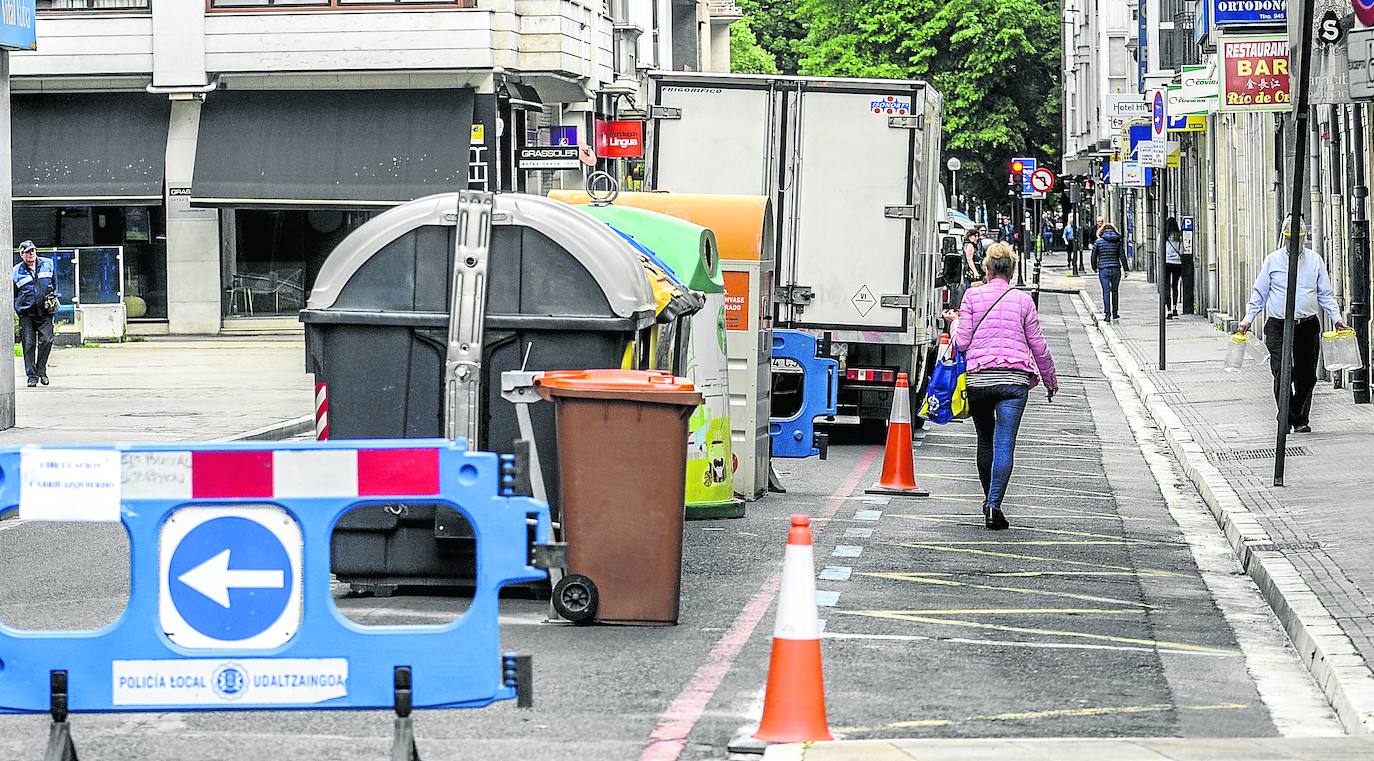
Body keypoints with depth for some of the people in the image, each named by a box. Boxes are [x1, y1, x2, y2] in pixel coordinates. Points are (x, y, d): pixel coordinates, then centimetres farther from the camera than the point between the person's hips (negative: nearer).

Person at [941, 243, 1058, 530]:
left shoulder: (972, 296, 3)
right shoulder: (1023, 300, 5)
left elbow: (962, 342, -1)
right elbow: (1038, 346, 9)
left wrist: (955, 322, 21)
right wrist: (1051, 380, 22)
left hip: (978, 377, 1)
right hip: (1014, 379, -1)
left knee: (985, 441, 18)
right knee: (1004, 444, -6)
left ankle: (990, 501, 27)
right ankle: (994, 506, -17)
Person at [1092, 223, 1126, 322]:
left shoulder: (1098, 242, -2)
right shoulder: (1118, 241, 0)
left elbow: (1094, 256, 3)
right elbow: (1122, 256, 0)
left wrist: (1094, 268, 19)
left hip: (1103, 270, -1)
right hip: (1115, 269, 2)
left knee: (1106, 292, 0)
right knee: (1115, 291, 16)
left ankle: (1107, 315, -7)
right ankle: (1115, 313, 23)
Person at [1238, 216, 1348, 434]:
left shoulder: (1315, 260, 9)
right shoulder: (1273, 260, 6)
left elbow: (1325, 294, 14)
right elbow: (1259, 293, 10)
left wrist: (1336, 317, 3)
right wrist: (1248, 318, 1)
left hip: (1308, 326, 2)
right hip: (1278, 328, -2)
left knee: (1306, 375, 3)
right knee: (1282, 373, -12)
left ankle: (1301, 420, 15)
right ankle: (1286, 418, -3)